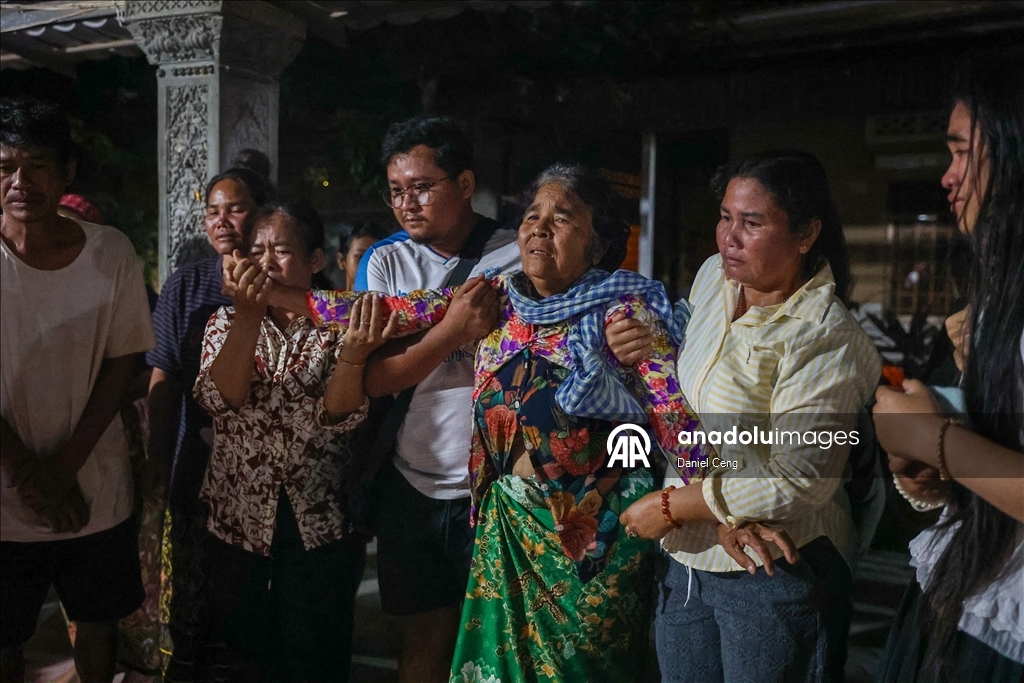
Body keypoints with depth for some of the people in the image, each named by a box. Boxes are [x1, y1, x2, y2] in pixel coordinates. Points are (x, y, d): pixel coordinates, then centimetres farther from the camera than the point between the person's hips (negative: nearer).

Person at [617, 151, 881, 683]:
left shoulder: (828, 340, -18)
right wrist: (720, 510, -9)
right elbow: (681, 402, 4)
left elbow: (797, 478, -22)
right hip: (689, 559, 7)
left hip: (777, 574, -6)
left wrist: (672, 508, -16)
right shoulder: (713, 277, 3)